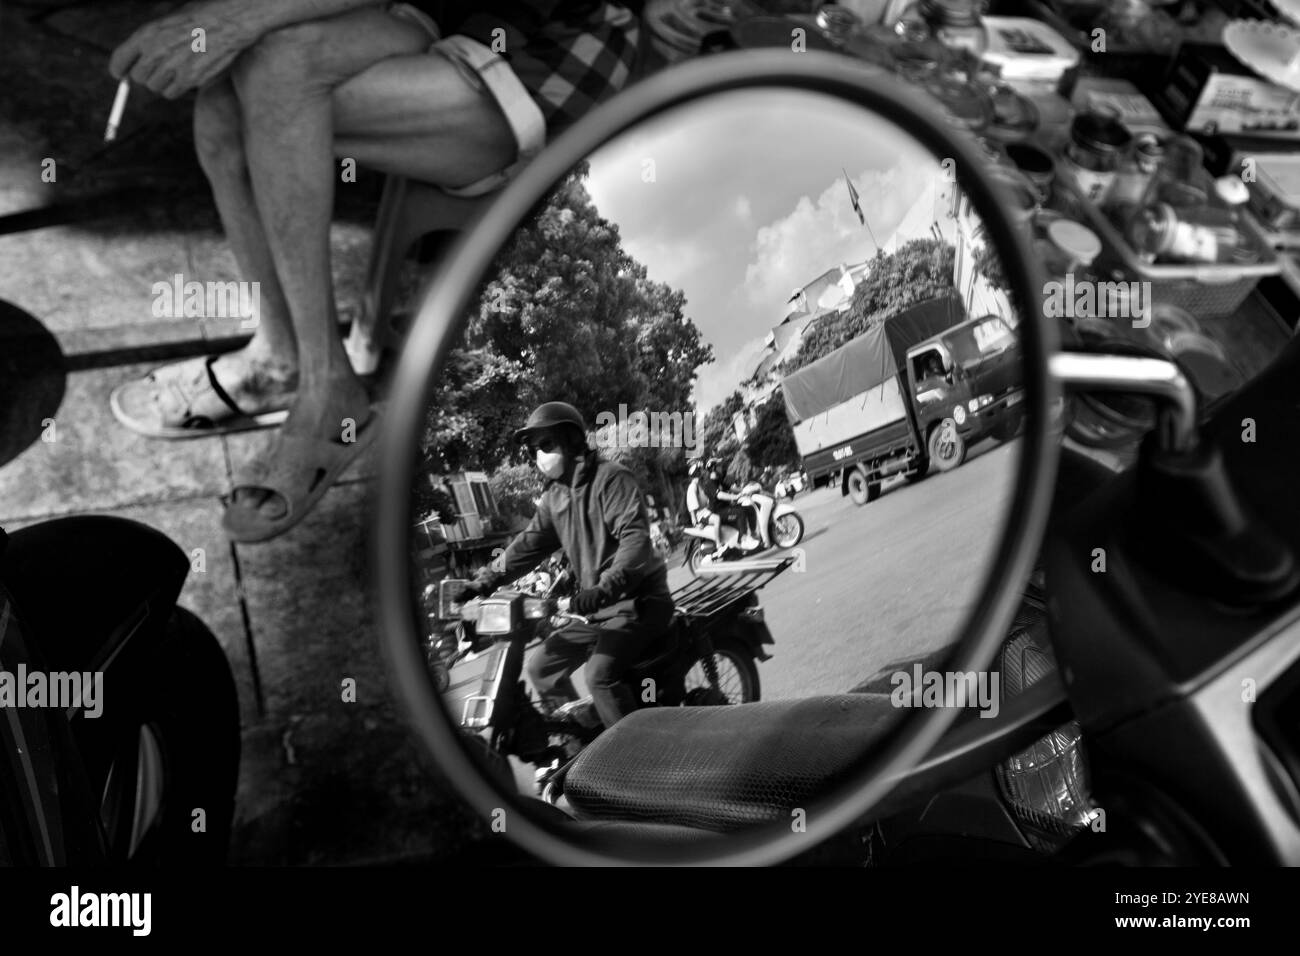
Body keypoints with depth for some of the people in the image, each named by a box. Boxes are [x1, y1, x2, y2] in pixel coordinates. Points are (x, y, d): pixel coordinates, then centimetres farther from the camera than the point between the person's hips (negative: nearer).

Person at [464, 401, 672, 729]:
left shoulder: (611, 478, -14)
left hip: (638, 600, -9)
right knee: (542, 668, 10)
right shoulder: (554, 495, 12)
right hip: (599, 607, 9)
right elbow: (531, 542, 13)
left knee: (601, 675, -28)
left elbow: (636, 538, -26)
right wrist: (486, 580, 1)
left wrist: (604, 588, -39)